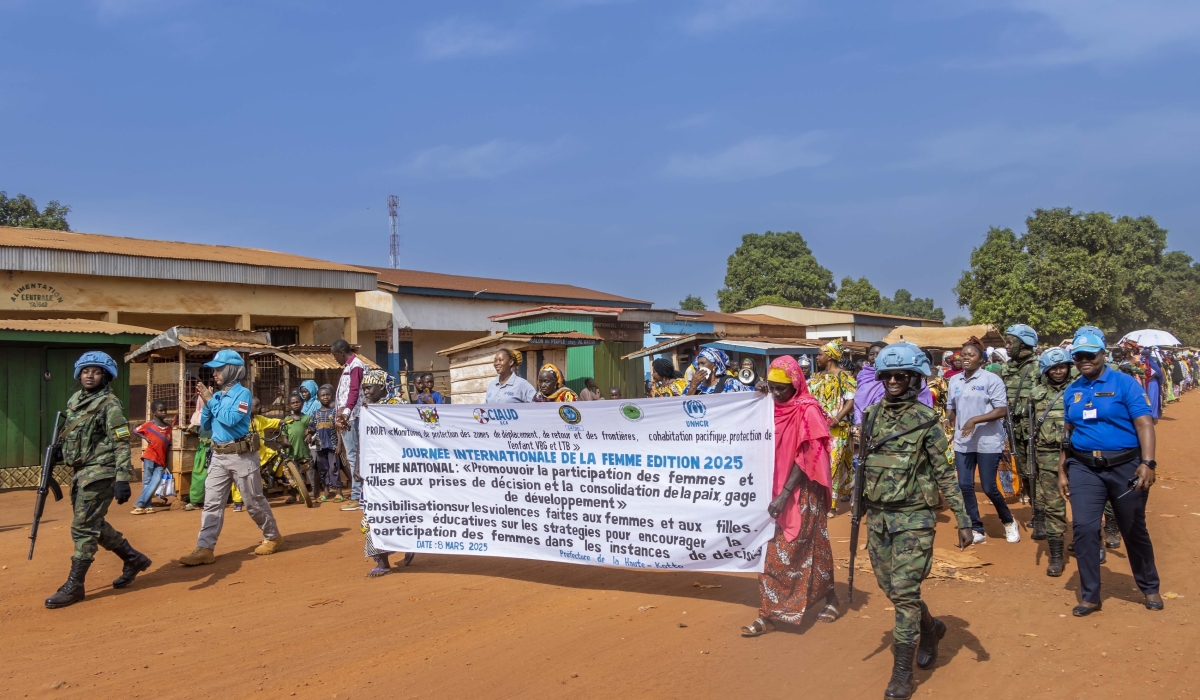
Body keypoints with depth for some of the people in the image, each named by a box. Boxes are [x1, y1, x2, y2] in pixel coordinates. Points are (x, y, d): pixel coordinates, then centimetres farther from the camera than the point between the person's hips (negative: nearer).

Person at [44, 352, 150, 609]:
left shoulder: (110, 404, -12)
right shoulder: (74, 401, 12)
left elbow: (121, 444, -17)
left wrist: (122, 480, -25)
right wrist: (59, 448, 2)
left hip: (99, 472, -9)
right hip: (79, 471, 9)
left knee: (83, 527, -6)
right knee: (94, 524, 17)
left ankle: (74, 586, 3)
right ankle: (134, 559, 31)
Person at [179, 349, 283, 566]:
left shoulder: (242, 393, -10)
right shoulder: (217, 395, 9)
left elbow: (230, 419, -24)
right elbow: (205, 425, 13)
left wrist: (210, 400, -15)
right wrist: (206, 402, -1)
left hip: (241, 455, -7)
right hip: (219, 455, 7)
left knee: (254, 501, 4)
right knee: (211, 503, 2)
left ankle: (273, 537, 21)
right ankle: (204, 549, 2)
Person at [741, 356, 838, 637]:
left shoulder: (807, 411, -14)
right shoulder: (771, 408, 6)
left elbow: (806, 458, -18)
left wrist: (785, 494, -21)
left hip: (800, 492, -6)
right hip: (775, 489, 7)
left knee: (803, 547, 2)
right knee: (772, 550, 8)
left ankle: (830, 597, 19)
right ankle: (768, 613, 16)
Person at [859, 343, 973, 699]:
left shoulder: (925, 420, -8)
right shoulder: (872, 416, 6)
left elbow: (945, 473, -6)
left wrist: (963, 519, -9)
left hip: (914, 516, -5)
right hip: (878, 515, 5)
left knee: (905, 592, -6)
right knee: (891, 587, 14)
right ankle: (930, 628, 42)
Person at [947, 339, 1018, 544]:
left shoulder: (992, 379, -8)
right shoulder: (954, 380, 8)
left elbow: (1002, 410, -14)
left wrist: (975, 420, -22)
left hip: (988, 442, -5)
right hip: (962, 443, 5)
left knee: (989, 488, -1)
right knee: (965, 486, 2)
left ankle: (1009, 521, 26)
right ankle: (977, 530, 14)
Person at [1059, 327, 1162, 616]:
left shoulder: (1125, 383, -5)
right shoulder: (1072, 391, 8)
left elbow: (1144, 424, -12)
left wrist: (1147, 463, -23)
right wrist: (1062, 471, 12)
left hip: (1125, 466, -3)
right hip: (1084, 468, 3)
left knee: (1134, 530, 11)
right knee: (1084, 528, -7)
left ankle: (1150, 589, 33)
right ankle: (1089, 595, 5)